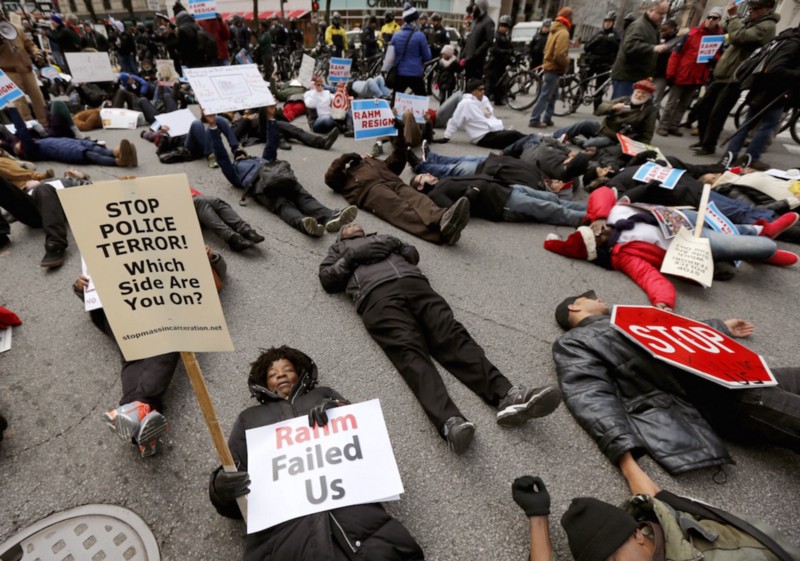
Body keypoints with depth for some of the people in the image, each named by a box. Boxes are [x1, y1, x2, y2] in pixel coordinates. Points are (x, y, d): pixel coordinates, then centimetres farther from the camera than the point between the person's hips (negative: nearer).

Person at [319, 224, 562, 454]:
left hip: (415, 283, 3)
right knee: (409, 349, -29)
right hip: (376, 295, -3)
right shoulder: (339, 249, 36)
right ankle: (450, 421, -52)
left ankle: (507, 395, -42)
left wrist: (396, 246, 14)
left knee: (451, 334, -22)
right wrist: (353, 256, 7)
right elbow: (327, 279, 20)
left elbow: (413, 254, 33)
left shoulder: (383, 237, 43)